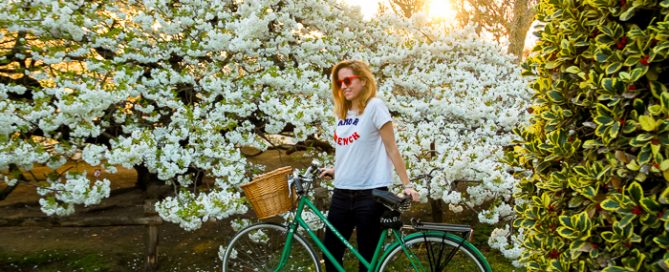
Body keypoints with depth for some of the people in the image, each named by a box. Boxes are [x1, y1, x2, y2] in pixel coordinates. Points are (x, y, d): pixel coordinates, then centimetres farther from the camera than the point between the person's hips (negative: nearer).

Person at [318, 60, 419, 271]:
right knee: (330, 254, 11)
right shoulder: (342, 112, 12)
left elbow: (391, 149, -9)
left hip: (369, 194, -7)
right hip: (342, 193, 7)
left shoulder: (374, 106, -7)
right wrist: (335, 170, 11)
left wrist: (407, 185, -12)